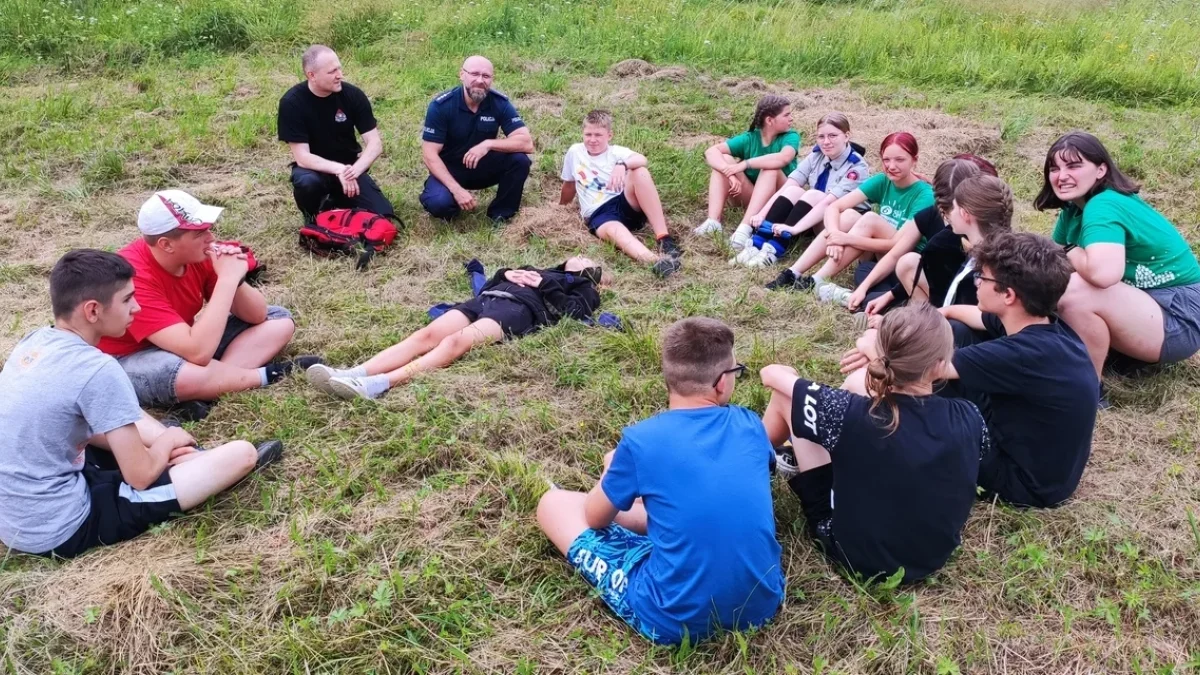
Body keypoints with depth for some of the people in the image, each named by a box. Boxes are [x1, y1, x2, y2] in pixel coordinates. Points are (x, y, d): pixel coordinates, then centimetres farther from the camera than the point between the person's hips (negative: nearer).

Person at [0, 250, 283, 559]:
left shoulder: (33, 342, 3)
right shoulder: (97, 369, -22)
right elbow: (141, 475, -16)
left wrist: (156, 443, 10)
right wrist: (168, 441, 5)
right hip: (63, 530, -9)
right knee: (242, 453, -9)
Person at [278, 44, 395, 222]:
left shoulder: (353, 94, -13)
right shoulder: (292, 102, -19)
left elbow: (375, 144, -13)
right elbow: (302, 157, -21)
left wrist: (355, 170, -32)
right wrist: (338, 169, -36)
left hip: (349, 168, 3)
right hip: (314, 168, -2)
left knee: (383, 217, -15)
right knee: (307, 182, -38)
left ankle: (337, 200, 15)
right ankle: (312, 218, -3)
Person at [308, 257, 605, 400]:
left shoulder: (583, 289, 28)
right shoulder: (543, 271, 42)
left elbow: (570, 311, 3)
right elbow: (489, 283, 31)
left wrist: (545, 284, 5)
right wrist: (505, 274, 13)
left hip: (518, 308, -6)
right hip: (486, 298, 6)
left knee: (456, 342, -33)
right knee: (426, 335, -21)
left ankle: (378, 385, -52)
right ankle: (353, 374, -37)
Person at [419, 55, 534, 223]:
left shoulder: (500, 103, -14)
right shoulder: (441, 105, -20)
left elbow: (527, 143, -21)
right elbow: (430, 154, -21)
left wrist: (488, 144, -34)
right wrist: (457, 190, -32)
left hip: (484, 166, 3)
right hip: (448, 170, -3)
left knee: (519, 160, -24)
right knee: (439, 203, -33)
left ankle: (500, 214, -4)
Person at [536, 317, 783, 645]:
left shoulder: (641, 439, -14)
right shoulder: (750, 425, -1)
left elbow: (595, 518, 4)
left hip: (677, 620, -5)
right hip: (763, 604, 5)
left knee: (553, 503, 8)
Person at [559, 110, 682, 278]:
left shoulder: (616, 152, 6)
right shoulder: (575, 152, 14)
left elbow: (642, 160, -17)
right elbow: (569, 184, 30)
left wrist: (622, 165, -38)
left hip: (625, 204, 0)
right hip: (598, 214, 0)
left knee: (640, 171, -29)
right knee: (614, 231, -37)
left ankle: (664, 238, -33)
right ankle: (658, 261, -67)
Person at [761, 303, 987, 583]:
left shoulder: (852, 414, -30)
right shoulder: (969, 419, -20)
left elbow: (771, 373, -12)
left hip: (855, 554, -4)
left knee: (785, 392, 2)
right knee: (857, 381, 7)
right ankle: (801, 458, 34)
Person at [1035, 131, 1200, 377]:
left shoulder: (1103, 206, -23)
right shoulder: (1074, 208, 6)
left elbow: (1104, 273, -40)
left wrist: (1071, 254, -20)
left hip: (1180, 317, -10)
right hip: (1140, 304, 10)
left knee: (1074, 292, -30)